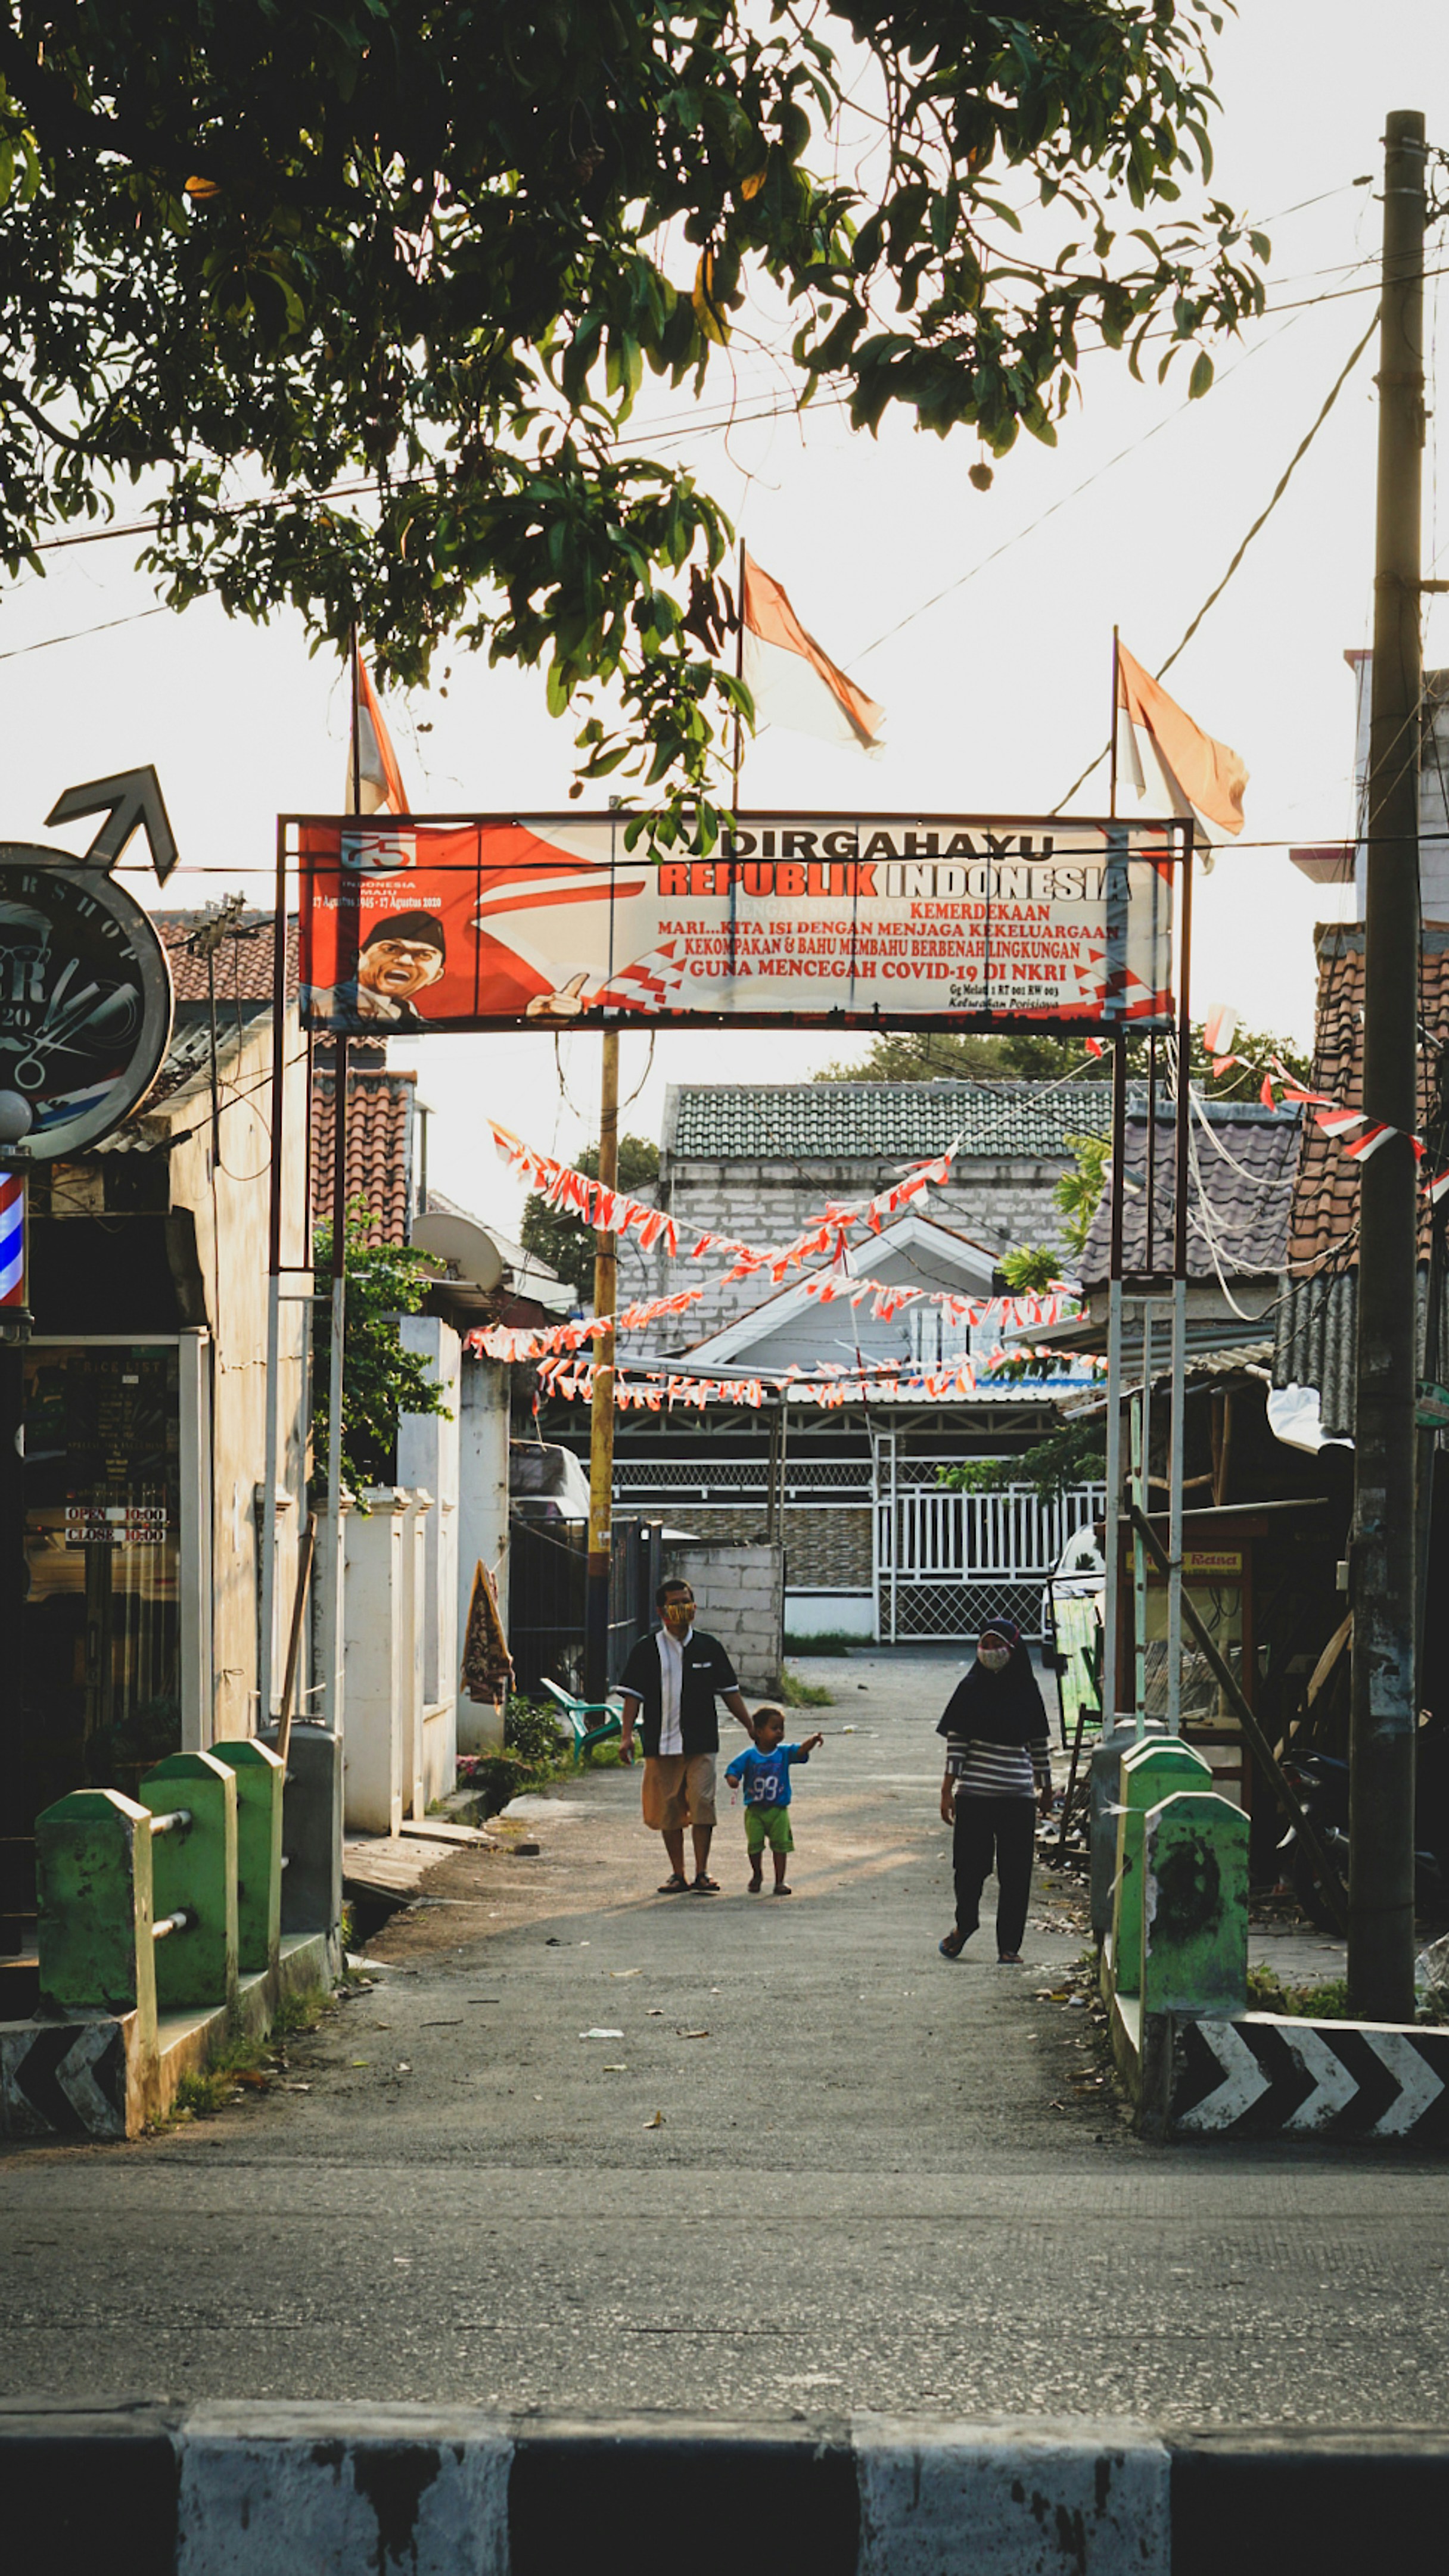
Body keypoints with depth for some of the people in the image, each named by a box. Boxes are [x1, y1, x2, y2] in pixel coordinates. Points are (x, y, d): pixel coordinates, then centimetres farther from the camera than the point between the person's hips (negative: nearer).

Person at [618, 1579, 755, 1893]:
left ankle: (701, 1872, -3)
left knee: (702, 1803, -10)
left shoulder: (708, 1647, 9)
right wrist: (626, 1735, -8)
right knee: (668, 1808, 4)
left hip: (701, 1741, 0)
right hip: (662, 1743, 0)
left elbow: (729, 1691, 14)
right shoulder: (647, 1650, 4)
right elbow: (633, 1694, 2)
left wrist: (751, 1727, 12)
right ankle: (677, 1874, 14)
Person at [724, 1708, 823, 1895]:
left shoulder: (784, 1753, 1)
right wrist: (733, 1779, -27)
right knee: (755, 1845, 3)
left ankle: (780, 1882, 7)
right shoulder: (749, 1757, -3)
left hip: (778, 1811, 1)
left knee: (780, 1845, -1)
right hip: (754, 1811, -1)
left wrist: (813, 1740, -32)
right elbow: (733, 1769, -3)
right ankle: (757, 1876, 27)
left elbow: (801, 1751, -13)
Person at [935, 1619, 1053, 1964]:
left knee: (1015, 1874, 0)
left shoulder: (1026, 1692, 6)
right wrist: (947, 1790, -6)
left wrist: (1046, 1788, 16)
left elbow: (1038, 1743, 13)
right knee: (971, 1865, 5)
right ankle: (965, 1922, 33)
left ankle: (1009, 1945, 9)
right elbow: (956, 1742, -1)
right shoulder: (970, 1690, 0)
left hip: (1018, 1795, 2)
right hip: (974, 1793, -1)